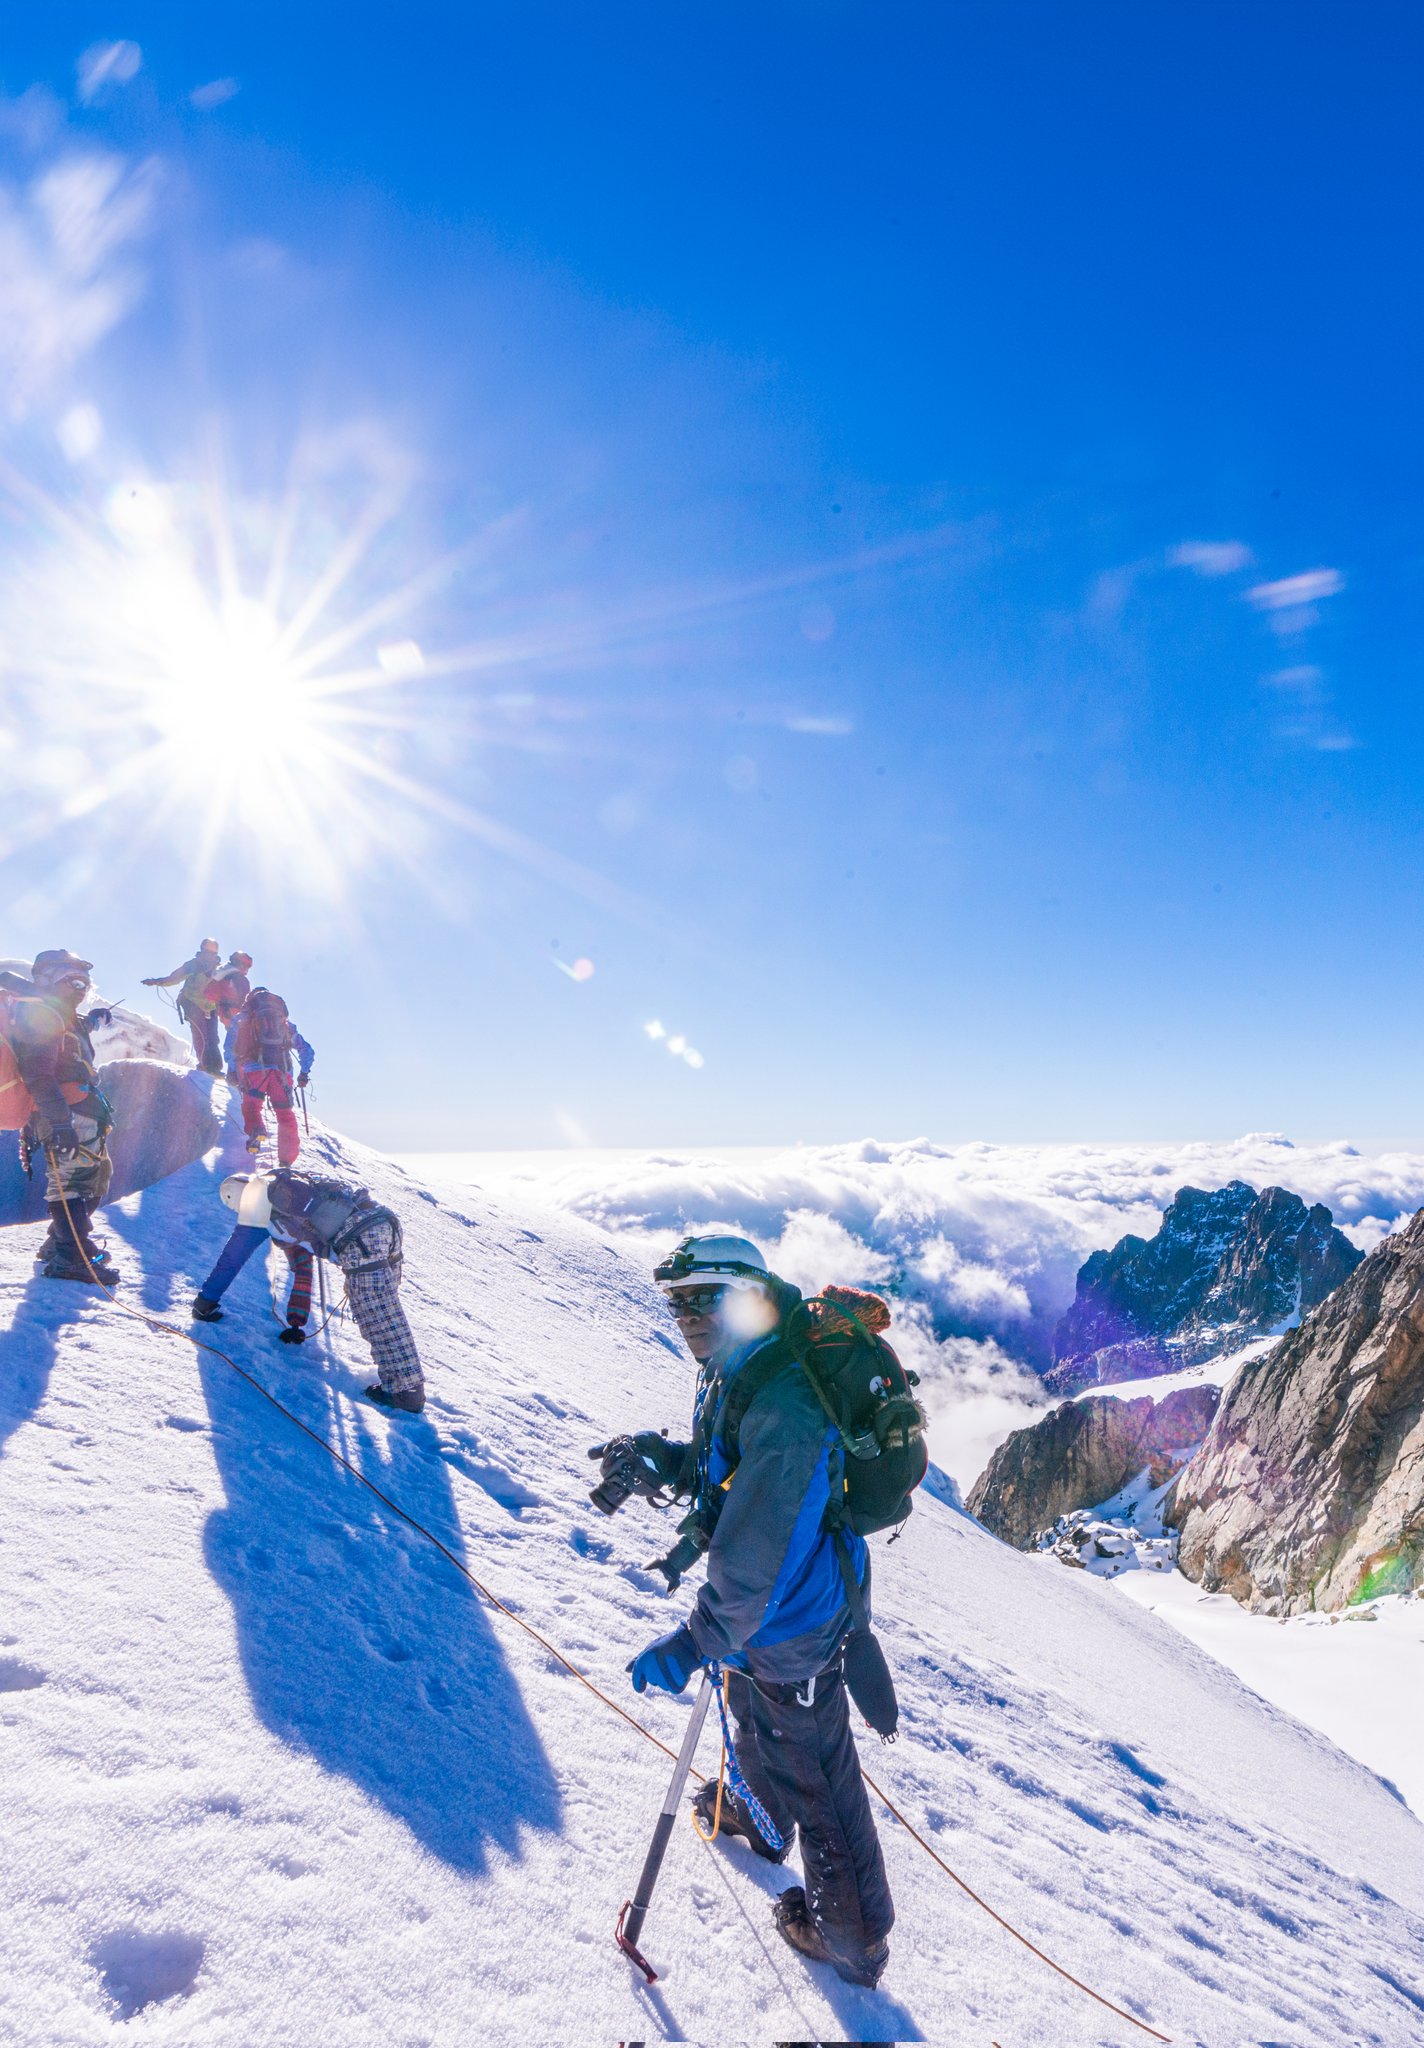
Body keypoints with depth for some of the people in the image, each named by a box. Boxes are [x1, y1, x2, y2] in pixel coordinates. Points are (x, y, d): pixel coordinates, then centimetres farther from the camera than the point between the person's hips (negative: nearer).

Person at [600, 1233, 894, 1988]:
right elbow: (725, 1469, 11)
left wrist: (693, 1644, -27)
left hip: (793, 1627, -10)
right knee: (754, 1720, 34)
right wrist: (661, 1460, -7)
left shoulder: (783, 1409, -38)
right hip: (764, 1611, 10)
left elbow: (754, 1565, -35)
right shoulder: (734, 1374, -6)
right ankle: (760, 1817, 63)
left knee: (814, 1776, 12)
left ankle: (852, 1937, 36)